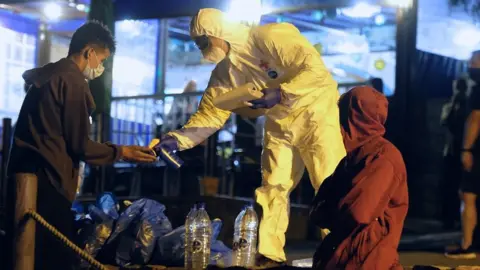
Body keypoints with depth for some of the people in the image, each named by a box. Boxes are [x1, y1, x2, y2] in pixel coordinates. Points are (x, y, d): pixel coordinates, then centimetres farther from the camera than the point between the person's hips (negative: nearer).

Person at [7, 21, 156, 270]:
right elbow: (79, 144, -11)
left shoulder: (48, 75, 16)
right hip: (46, 177, -10)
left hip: (26, 171, 10)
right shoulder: (73, 81, -11)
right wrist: (121, 152, 1)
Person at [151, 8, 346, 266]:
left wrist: (280, 94, -34)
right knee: (272, 187, 4)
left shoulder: (271, 36, -22)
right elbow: (209, 115, 0)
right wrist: (177, 138, -14)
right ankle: (267, 253, 10)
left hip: (315, 111, -7)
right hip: (280, 123, 7)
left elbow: (316, 69, -27)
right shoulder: (223, 72, 0)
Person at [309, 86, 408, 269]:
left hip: (367, 255, -9)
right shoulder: (357, 154, 14)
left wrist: (326, 214, -4)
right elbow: (320, 205, 12)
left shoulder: (383, 158, -16)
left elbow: (358, 213, -23)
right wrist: (334, 213, -11)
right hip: (345, 244, 9)